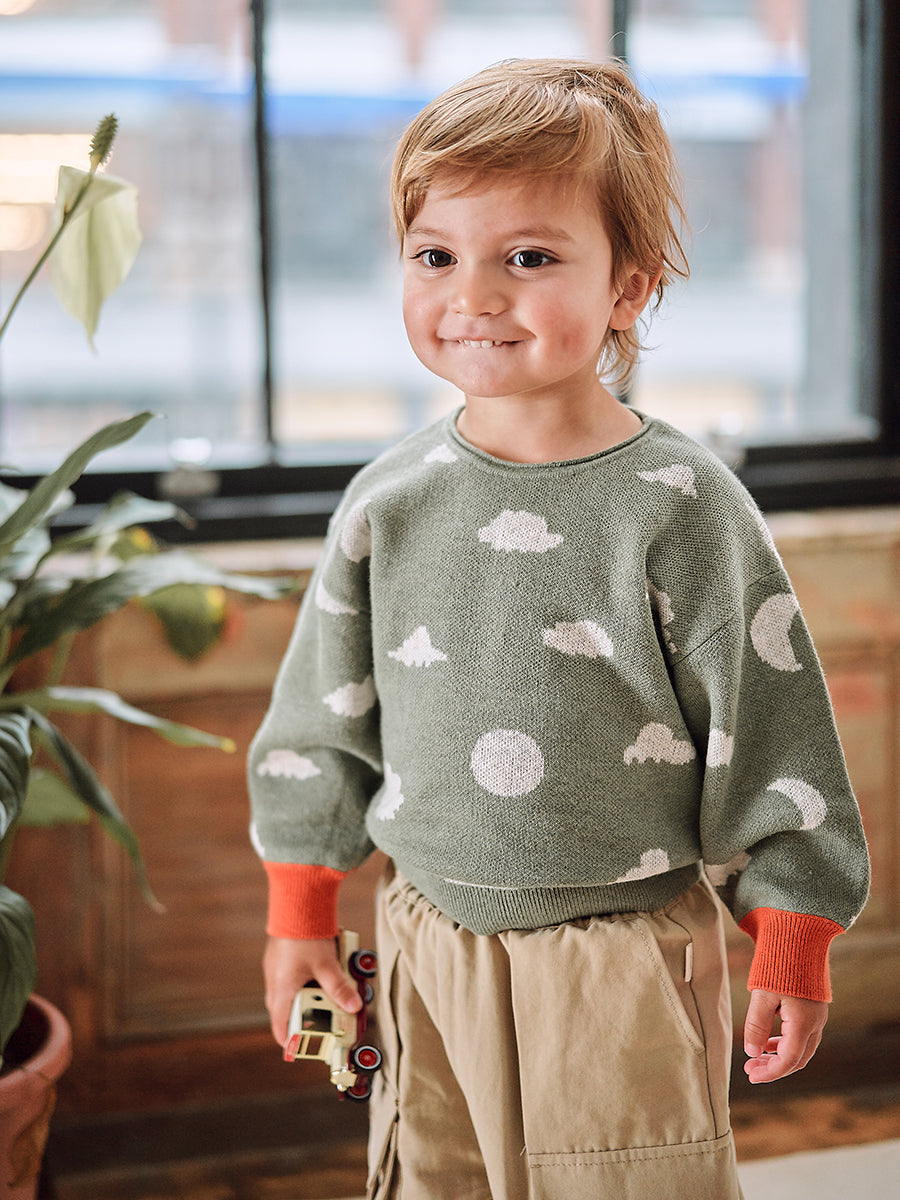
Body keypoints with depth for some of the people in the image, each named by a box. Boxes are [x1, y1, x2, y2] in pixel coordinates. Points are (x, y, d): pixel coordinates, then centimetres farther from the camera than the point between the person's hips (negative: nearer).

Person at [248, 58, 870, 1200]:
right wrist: (299, 911, 12)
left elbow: (769, 733, -6)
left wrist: (790, 950, -4)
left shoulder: (681, 505, -11)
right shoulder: (390, 503, 0)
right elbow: (325, 715, 10)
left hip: (625, 953, -4)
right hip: (429, 942, 4)